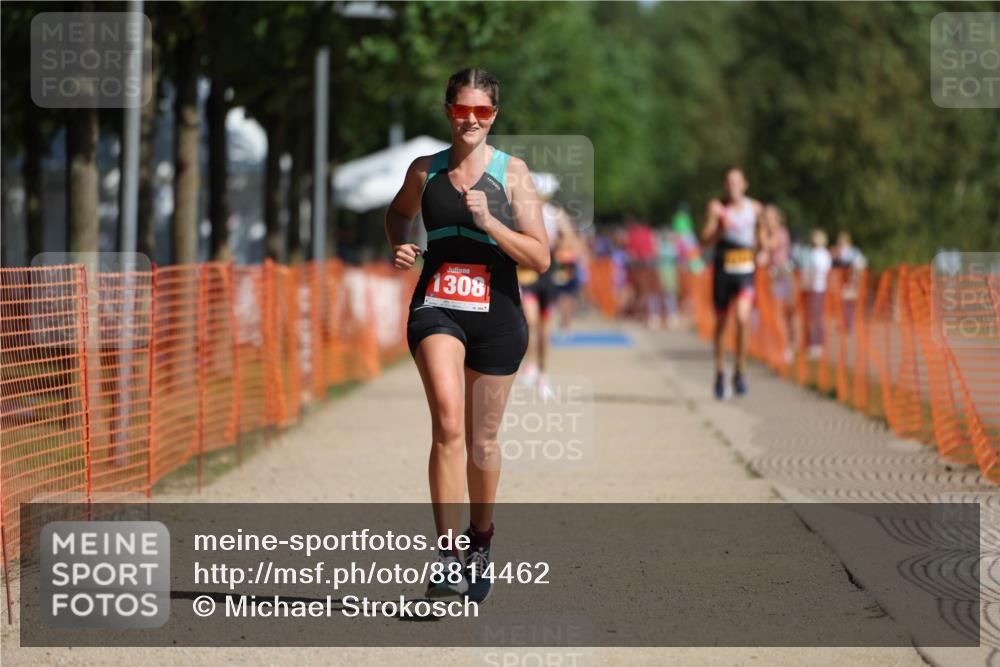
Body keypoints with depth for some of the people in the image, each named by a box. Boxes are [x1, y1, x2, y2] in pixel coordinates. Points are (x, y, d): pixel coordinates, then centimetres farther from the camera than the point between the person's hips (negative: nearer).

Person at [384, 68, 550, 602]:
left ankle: (480, 539, 36)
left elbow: (540, 258, -4)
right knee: (448, 422, -23)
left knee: (482, 438, 11)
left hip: (495, 314, 0)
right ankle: (447, 551, -25)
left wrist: (488, 221, -16)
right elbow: (399, 213, 29)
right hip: (437, 308, 0)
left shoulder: (511, 173, 0)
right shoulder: (425, 171, 6)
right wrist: (399, 247, 7)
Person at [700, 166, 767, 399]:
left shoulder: (754, 208, 5)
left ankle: (740, 371, -5)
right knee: (721, 323, 9)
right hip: (723, 269, 0)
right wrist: (721, 229, -26)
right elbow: (705, 239, -8)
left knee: (742, 319, -18)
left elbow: (761, 234, 21)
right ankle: (719, 372, 26)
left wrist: (760, 251, 3)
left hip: (745, 270, 0)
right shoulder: (717, 207, -2)